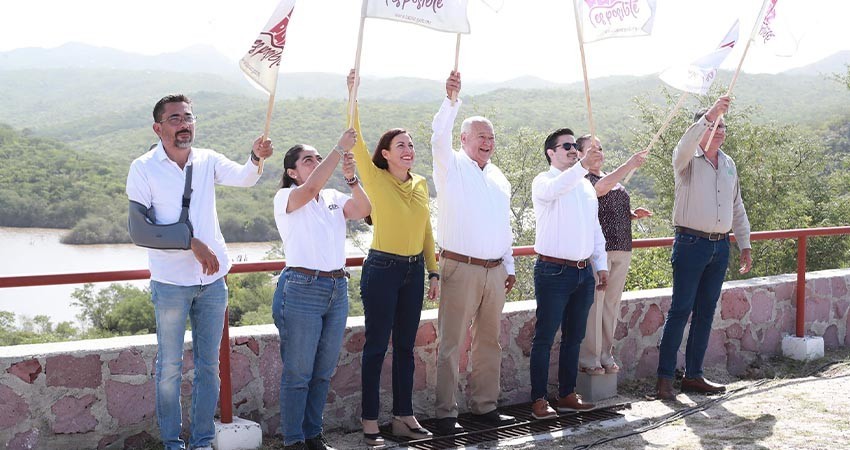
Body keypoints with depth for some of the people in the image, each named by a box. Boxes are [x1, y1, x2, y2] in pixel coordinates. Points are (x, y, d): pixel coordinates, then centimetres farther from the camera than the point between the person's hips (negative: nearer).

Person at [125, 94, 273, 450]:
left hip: (212, 280, 4)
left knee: (208, 365, 9)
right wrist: (191, 242, -18)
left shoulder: (208, 161, 3)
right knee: (170, 366, 6)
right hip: (170, 283, -3)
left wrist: (256, 156, -36)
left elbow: (243, 178, -14)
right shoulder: (144, 168, -7)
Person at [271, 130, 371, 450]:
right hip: (302, 289, -6)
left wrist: (351, 179, -17)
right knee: (298, 372, 0)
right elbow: (311, 188, -26)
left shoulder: (333, 197, 12)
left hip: (337, 289, 6)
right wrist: (339, 149, -24)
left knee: (323, 372, 13)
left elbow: (363, 210, -4)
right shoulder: (286, 198, -5)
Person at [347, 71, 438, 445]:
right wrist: (353, 95, -23)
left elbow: (426, 231, 14)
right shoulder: (376, 180, -6)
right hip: (382, 270, -5)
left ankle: (404, 415, 20)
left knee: (405, 346, 11)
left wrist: (433, 272, 13)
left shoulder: (421, 184, 9)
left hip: (415, 271, 5)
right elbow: (355, 141, -19)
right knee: (376, 346, 0)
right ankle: (370, 421, 8)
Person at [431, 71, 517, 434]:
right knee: (451, 343, -4)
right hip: (460, 268, -6)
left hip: (495, 271, 6)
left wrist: (510, 266, 20)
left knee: (489, 341, 12)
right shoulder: (451, 167, 0)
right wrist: (451, 100, -35)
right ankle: (445, 414, 2)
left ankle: (485, 405, 23)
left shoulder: (499, 179, 17)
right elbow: (439, 138, -21)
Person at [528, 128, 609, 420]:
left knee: (574, 337, 13)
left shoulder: (586, 185, 16)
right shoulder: (543, 182, -4)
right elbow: (555, 189, -31)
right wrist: (582, 165, -44)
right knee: (545, 338, -2)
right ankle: (539, 400, 3)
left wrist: (601, 265, 15)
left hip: (583, 272, 7)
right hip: (553, 272, -7)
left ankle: (567, 395, 22)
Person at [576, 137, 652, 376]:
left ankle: (605, 355, 17)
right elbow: (600, 188, -26)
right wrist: (630, 165, -31)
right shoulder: (581, 179, -5)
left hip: (621, 249, 8)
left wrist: (634, 214, 9)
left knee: (612, 303, 9)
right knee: (593, 304, -7)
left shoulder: (613, 179, 21)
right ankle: (589, 359, 0)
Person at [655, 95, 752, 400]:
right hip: (691, 243, -6)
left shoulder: (728, 164, 15)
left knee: (706, 312, 9)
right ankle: (665, 377, -2)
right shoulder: (687, 159, -4)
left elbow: (737, 207, 21)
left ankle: (693, 375, 16)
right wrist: (709, 115, -40)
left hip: (720, 247, 6)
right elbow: (686, 144, -30)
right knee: (680, 310, -6)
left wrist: (745, 245, 19)